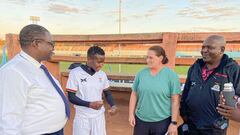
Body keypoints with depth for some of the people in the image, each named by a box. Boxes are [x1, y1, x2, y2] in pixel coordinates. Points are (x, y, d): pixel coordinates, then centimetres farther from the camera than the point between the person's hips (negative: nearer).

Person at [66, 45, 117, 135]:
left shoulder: (102, 75, -1)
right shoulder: (75, 73, -14)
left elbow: (107, 93, 10)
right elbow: (71, 97, -12)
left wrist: (113, 105, -9)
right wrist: (89, 104, -25)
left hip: (99, 116, 4)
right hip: (82, 116, -3)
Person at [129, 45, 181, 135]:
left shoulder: (171, 75, -8)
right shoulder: (141, 73, 0)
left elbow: (175, 101, -8)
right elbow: (134, 94, 5)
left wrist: (174, 123, -8)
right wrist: (131, 114, 2)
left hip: (162, 121, -3)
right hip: (141, 120, 3)